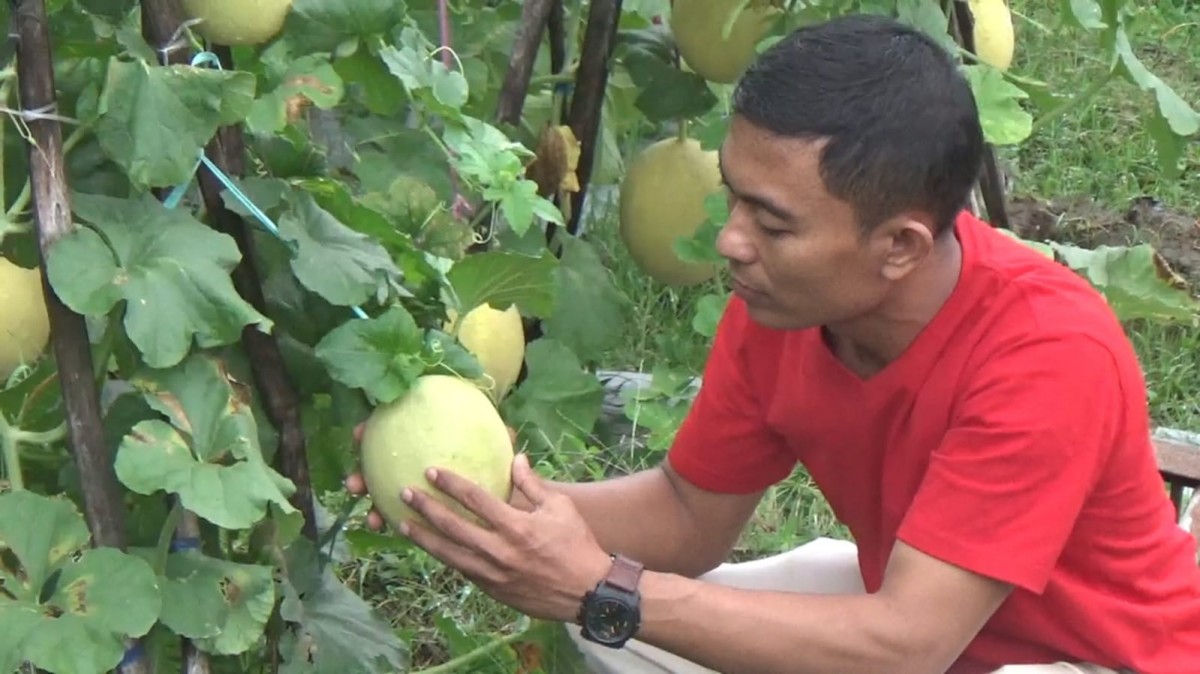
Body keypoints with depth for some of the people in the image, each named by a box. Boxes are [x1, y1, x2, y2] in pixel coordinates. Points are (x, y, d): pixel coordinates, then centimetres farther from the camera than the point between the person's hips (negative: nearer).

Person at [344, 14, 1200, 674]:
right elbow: (691, 514, -2)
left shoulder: (1048, 354, -33)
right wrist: (515, 497, -22)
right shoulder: (779, 304, -14)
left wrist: (600, 591, -39)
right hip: (911, 603, 6)